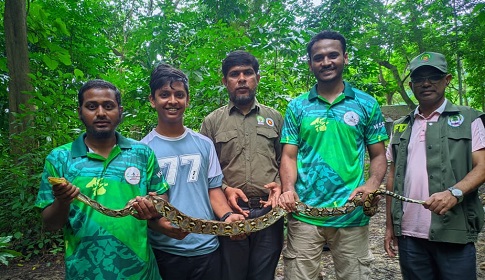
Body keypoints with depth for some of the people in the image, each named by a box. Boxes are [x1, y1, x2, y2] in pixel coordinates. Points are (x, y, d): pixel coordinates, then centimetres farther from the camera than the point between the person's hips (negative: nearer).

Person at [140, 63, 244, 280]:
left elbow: (213, 188, 7)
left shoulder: (204, 144, 4)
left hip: (207, 248, 3)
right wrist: (159, 223, -24)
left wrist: (227, 216, -11)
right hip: (165, 251, -2)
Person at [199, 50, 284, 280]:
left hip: (269, 211, 1)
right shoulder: (212, 121, 6)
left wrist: (280, 185, -6)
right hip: (230, 212, -1)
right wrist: (225, 189, -12)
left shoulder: (274, 117, 11)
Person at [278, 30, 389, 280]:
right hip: (304, 215, 0)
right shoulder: (297, 107, 5)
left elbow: (378, 155, 7)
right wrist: (288, 190, -15)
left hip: (352, 215, 1)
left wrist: (372, 184, -13)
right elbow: (289, 156, 3)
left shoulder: (367, 104, 5)